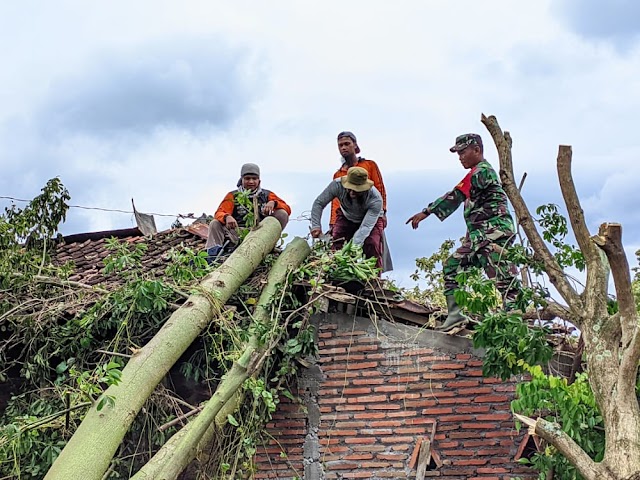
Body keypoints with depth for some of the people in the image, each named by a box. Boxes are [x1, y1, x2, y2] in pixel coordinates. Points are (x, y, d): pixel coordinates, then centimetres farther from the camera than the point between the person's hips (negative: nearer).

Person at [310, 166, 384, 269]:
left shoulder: (375, 199, -39)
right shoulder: (337, 185, -35)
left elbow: (366, 227, -42)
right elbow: (318, 203, -25)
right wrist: (316, 226, -37)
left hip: (371, 219, -3)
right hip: (346, 217, 3)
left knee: (372, 246, -22)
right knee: (336, 244, -10)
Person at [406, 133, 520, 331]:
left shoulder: (481, 171, -11)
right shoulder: (481, 172, 22)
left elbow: (455, 196, -19)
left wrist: (426, 212, -20)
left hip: (494, 233, -11)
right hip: (478, 236, 11)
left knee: (504, 278, -13)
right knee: (452, 266, 11)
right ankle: (454, 314, 10)